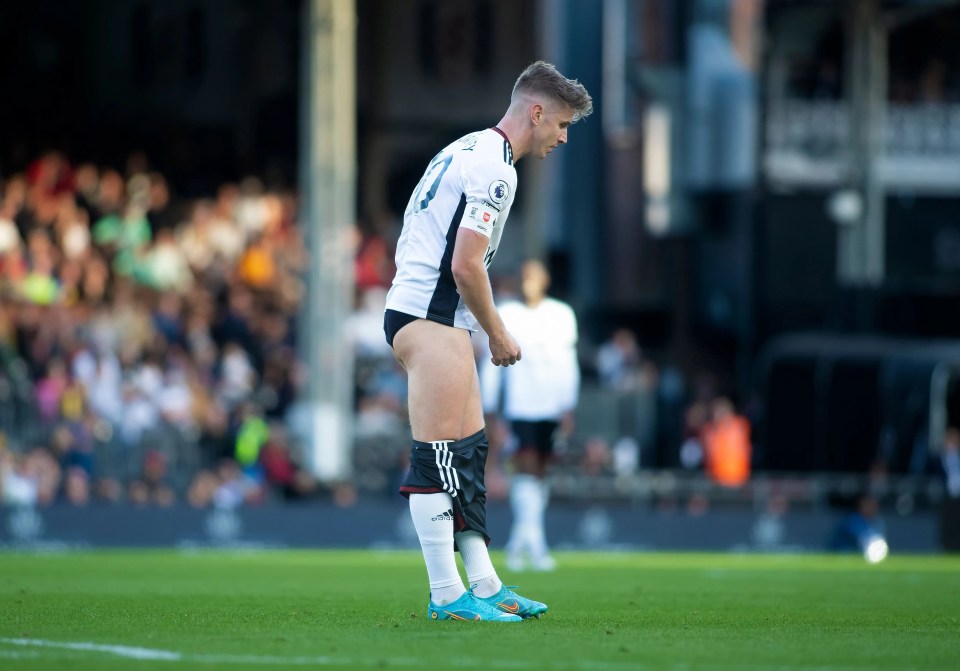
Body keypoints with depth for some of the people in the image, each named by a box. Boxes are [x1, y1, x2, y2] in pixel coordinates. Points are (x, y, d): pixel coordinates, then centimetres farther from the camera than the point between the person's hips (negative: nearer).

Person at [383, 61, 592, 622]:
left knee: (469, 452, 11)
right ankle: (447, 595, -11)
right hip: (431, 319, -11)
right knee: (439, 458, -10)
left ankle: (485, 586, 12)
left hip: (427, 316, 11)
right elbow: (465, 265, -18)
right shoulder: (495, 169, -14)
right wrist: (498, 335, -6)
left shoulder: (474, 150, 19)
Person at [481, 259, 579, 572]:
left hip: (552, 407, 2)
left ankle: (519, 543, 18)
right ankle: (535, 545, -20)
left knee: (539, 472, 6)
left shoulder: (563, 315, 7)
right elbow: (493, 363, 7)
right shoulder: (506, 314, 4)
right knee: (526, 467, -14)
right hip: (520, 405, -2)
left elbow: (568, 364, 7)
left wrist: (569, 408, 0)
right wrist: (488, 409, 4)